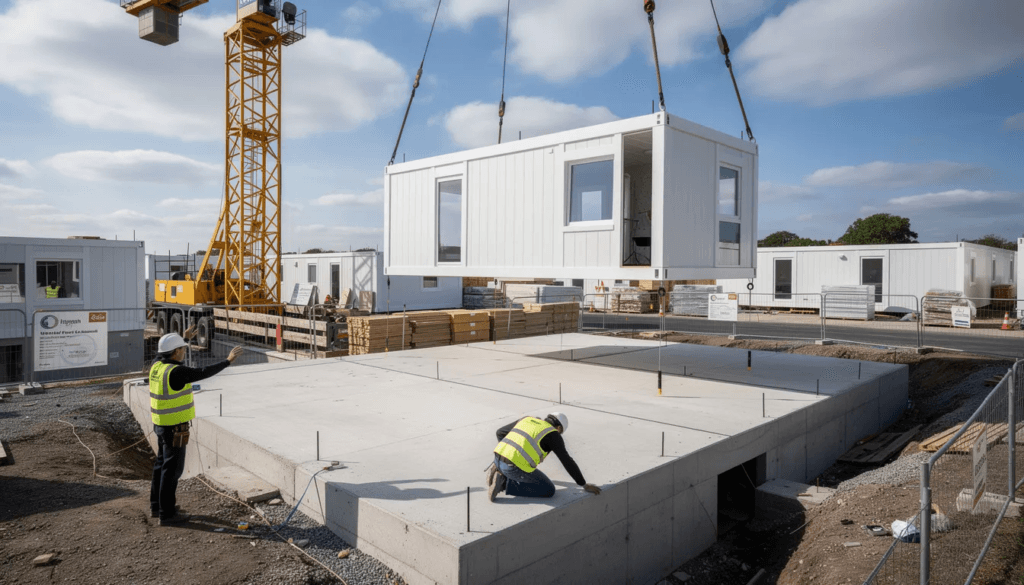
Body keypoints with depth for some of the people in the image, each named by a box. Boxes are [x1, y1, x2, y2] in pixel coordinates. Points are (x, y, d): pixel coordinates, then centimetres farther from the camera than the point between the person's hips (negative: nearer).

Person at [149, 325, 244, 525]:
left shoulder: (156, 365, 2)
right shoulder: (175, 372, -25)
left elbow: (165, 353, 24)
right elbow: (203, 373, -29)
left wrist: (185, 338, 32)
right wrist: (228, 361, -24)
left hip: (161, 424, 10)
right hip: (174, 428, -10)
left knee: (162, 464, 21)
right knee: (172, 469, 0)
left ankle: (157, 505, 33)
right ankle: (167, 514, 9)